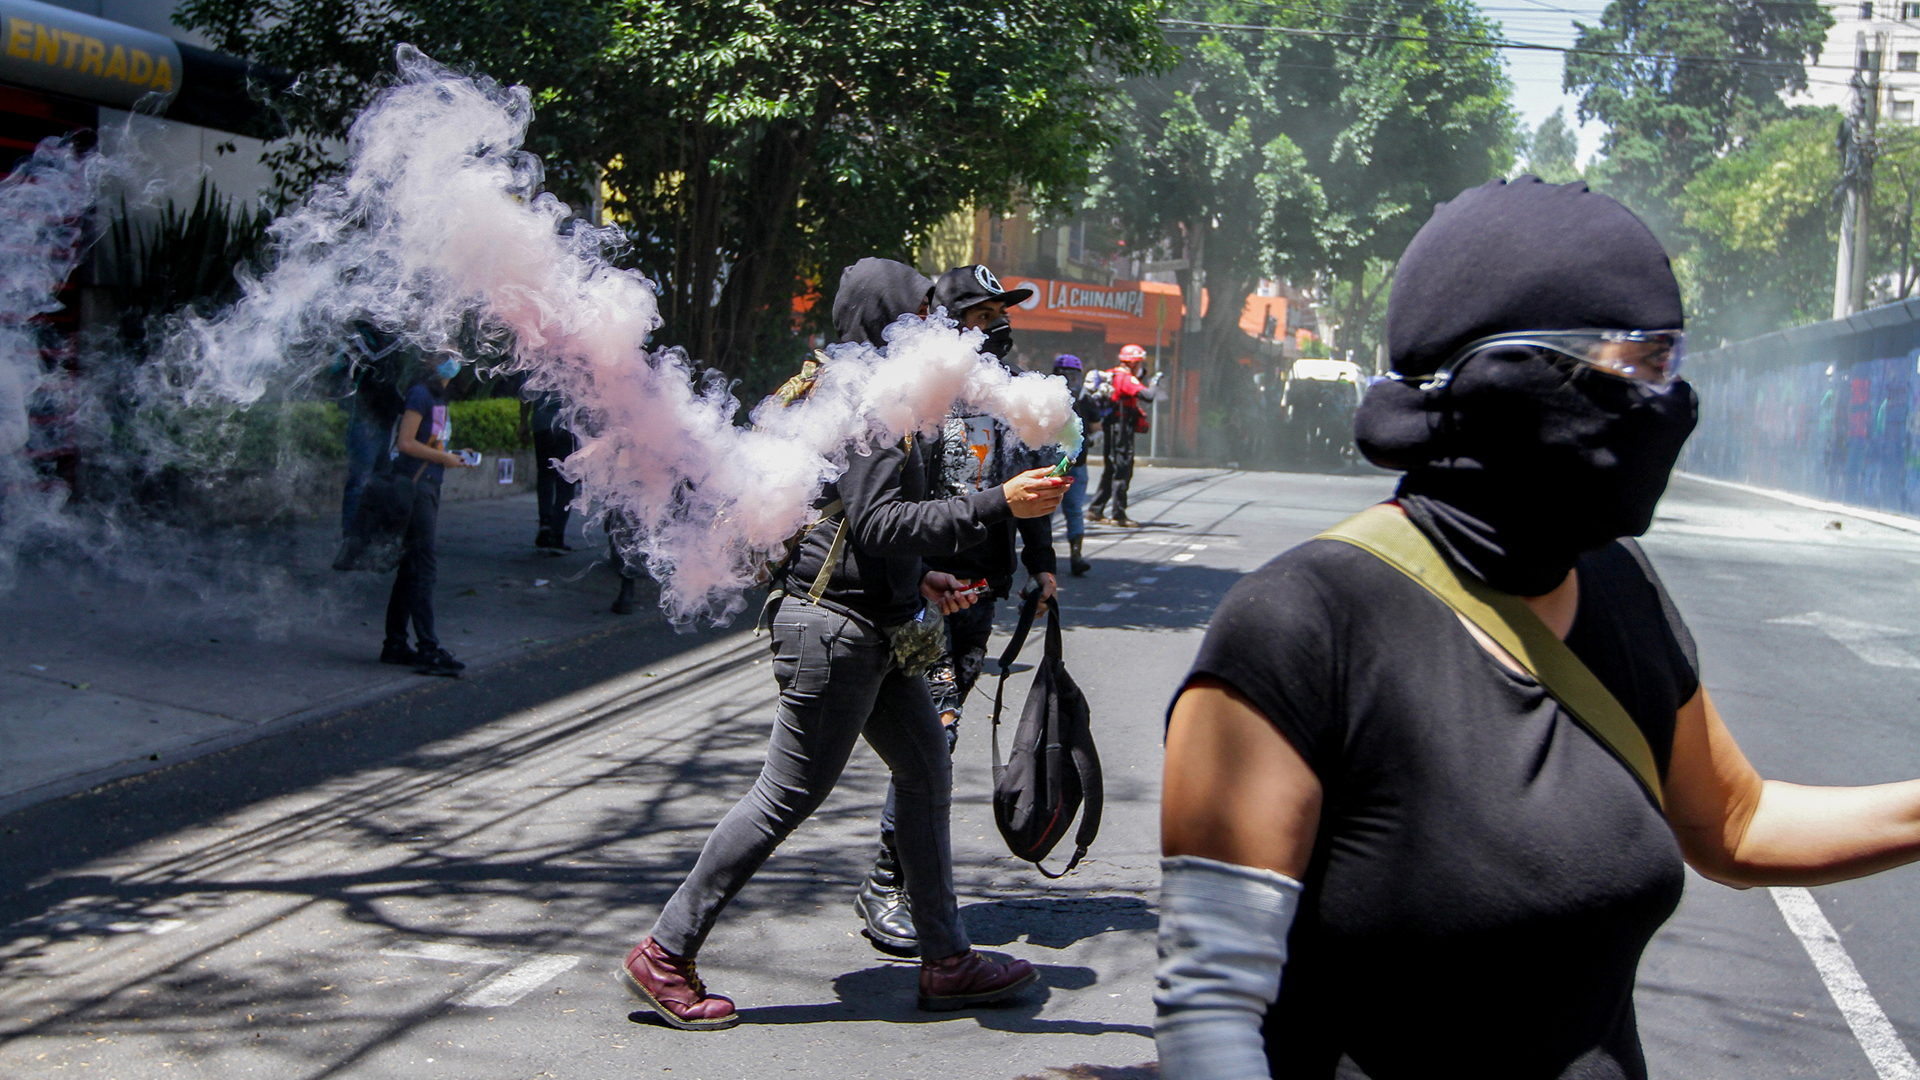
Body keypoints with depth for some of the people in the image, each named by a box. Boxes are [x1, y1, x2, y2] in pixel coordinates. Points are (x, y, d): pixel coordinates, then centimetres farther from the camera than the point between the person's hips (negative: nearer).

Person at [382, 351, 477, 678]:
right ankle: (428, 649, -12)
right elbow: (406, 443, -17)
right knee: (423, 567, -11)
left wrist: (453, 457, 8)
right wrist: (445, 459, -11)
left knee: (411, 567, 12)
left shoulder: (437, 398, 18)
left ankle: (395, 644, 17)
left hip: (427, 487, 10)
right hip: (414, 487, -10)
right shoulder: (421, 394, -11)